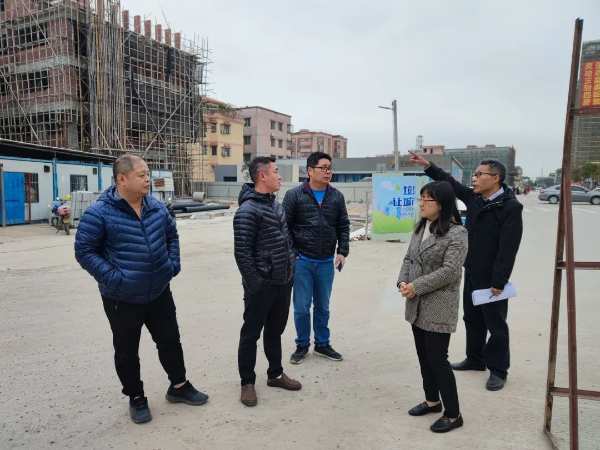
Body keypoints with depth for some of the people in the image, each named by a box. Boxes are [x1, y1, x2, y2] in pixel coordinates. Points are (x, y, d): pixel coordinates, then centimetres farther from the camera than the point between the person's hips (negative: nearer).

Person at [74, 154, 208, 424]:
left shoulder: (157, 207, 1)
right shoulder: (99, 213, -16)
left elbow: (172, 236, 16)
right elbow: (84, 251, -12)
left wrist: (173, 263, 4)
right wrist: (112, 276, -19)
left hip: (159, 293, 5)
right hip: (122, 299, -4)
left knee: (170, 341, 16)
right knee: (127, 352, 11)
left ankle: (179, 386, 36)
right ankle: (136, 398, 32)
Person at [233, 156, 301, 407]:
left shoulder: (275, 204, 9)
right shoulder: (248, 211, -18)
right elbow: (242, 253, -20)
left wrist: (292, 261, 12)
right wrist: (255, 283, -18)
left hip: (283, 282, 8)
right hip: (262, 285, -8)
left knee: (275, 330, 20)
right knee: (251, 334, 8)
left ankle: (275, 374, 36)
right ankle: (247, 383, 23)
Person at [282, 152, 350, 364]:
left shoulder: (337, 197, 4)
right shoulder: (294, 195, -6)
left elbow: (343, 227, 9)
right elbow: (285, 226, -4)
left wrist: (342, 251, 0)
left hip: (327, 262, 3)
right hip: (302, 261, -3)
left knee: (323, 306, 14)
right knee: (301, 307, 6)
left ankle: (322, 344, 30)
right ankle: (302, 345, 25)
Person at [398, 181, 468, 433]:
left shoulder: (457, 232, -15)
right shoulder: (420, 228, 10)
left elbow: (449, 271, -22)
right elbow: (409, 258, 11)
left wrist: (416, 286, -19)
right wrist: (403, 282, -6)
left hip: (439, 308, -8)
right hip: (417, 305, 8)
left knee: (437, 359, -1)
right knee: (424, 356, 17)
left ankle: (453, 414, 16)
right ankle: (432, 400, 35)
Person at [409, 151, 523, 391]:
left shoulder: (511, 207, -18)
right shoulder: (473, 198, 4)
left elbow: (508, 248, -21)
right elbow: (450, 182, 14)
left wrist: (499, 281, -23)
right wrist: (428, 166, 3)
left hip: (492, 278, -8)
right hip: (471, 273, 8)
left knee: (495, 324, 6)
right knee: (472, 319, 19)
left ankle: (498, 370, 21)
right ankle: (475, 359, 36)